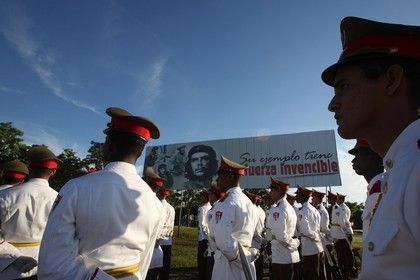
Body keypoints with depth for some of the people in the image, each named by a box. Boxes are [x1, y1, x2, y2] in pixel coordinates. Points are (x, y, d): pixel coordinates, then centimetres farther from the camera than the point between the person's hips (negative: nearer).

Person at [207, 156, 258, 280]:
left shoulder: (225, 203, -18)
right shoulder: (247, 201, 7)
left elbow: (224, 240, -24)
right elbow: (248, 234, 12)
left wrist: (239, 258, -11)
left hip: (229, 262, -8)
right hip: (247, 263, 8)